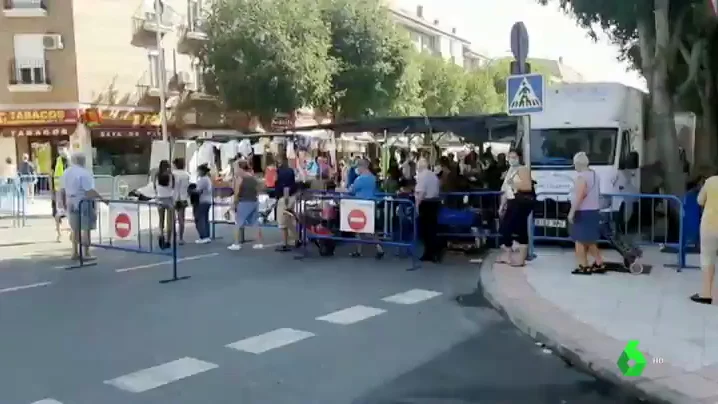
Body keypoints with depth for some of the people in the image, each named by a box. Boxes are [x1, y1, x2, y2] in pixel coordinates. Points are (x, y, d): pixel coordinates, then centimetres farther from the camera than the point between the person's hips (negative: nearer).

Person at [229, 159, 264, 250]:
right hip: (254, 202, 6)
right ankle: (259, 243, 9)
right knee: (256, 223, 8)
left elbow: (237, 193, -12)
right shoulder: (253, 178, 10)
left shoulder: (239, 178, -9)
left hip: (244, 203, -6)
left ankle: (236, 244, 3)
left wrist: (235, 203, -4)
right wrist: (254, 198, 18)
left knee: (239, 224, 3)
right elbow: (257, 191, 11)